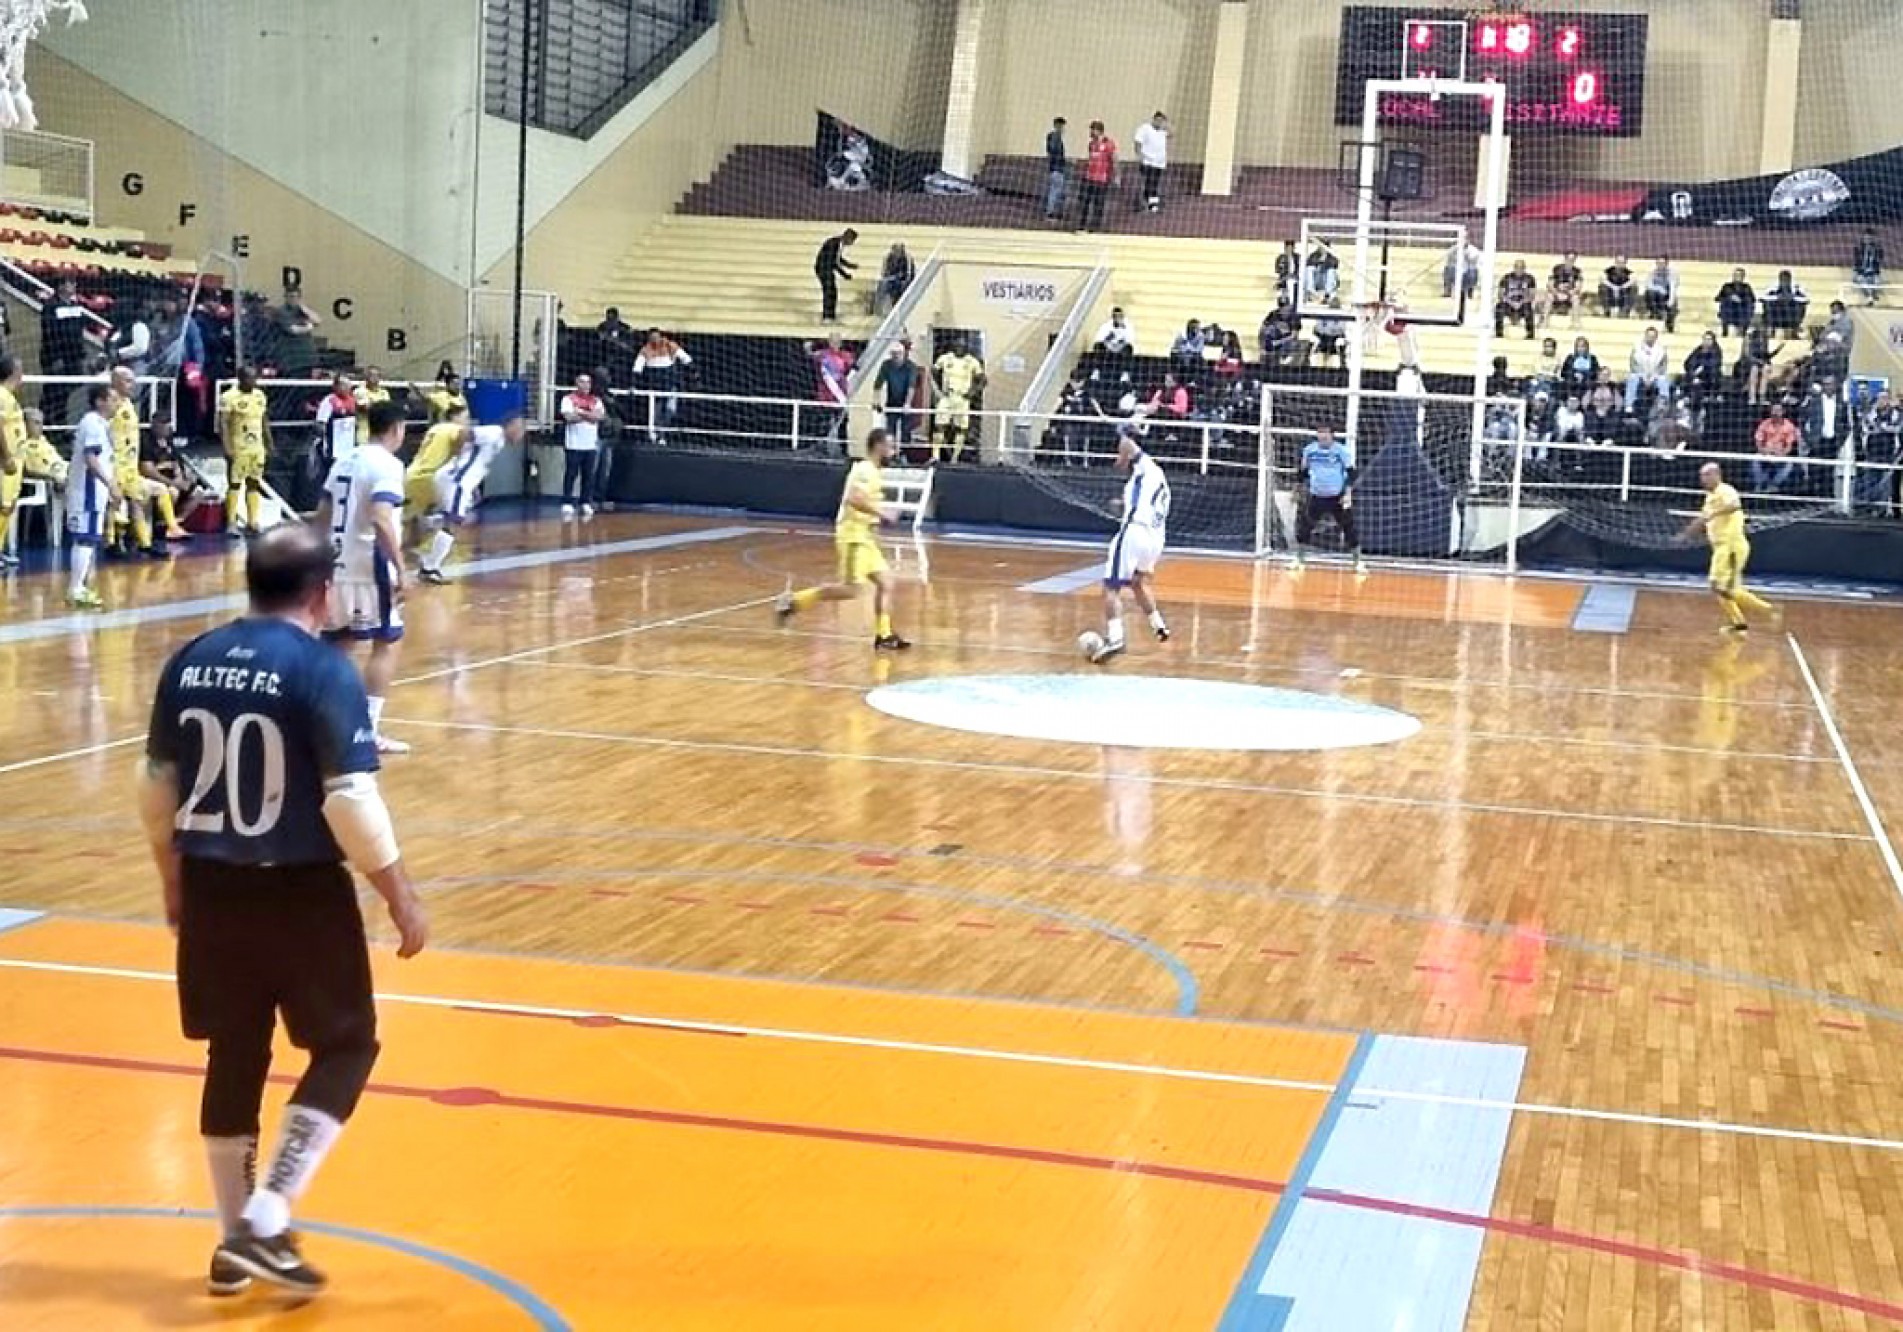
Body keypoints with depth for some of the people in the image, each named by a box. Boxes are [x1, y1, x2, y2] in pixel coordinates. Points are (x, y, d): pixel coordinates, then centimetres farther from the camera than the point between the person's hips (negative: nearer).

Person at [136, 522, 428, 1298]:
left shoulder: (189, 664, 4)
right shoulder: (323, 671, -14)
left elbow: (157, 787, 11)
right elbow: (351, 800, -18)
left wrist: (174, 880, 24)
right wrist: (401, 900, -9)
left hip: (212, 887, 6)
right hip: (300, 892, -6)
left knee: (234, 1057, 17)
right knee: (345, 1047, 9)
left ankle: (235, 1241, 24)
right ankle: (265, 1222, -2)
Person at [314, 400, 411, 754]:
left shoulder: (345, 462, 14)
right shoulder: (387, 465, -12)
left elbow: (321, 517, 18)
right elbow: (381, 520, -24)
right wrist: (400, 569, -22)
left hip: (338, 564, 8)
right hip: (370, 567, -8)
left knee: (336, 644, 17)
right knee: (386, 644, 0)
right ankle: (370, 731, -3)